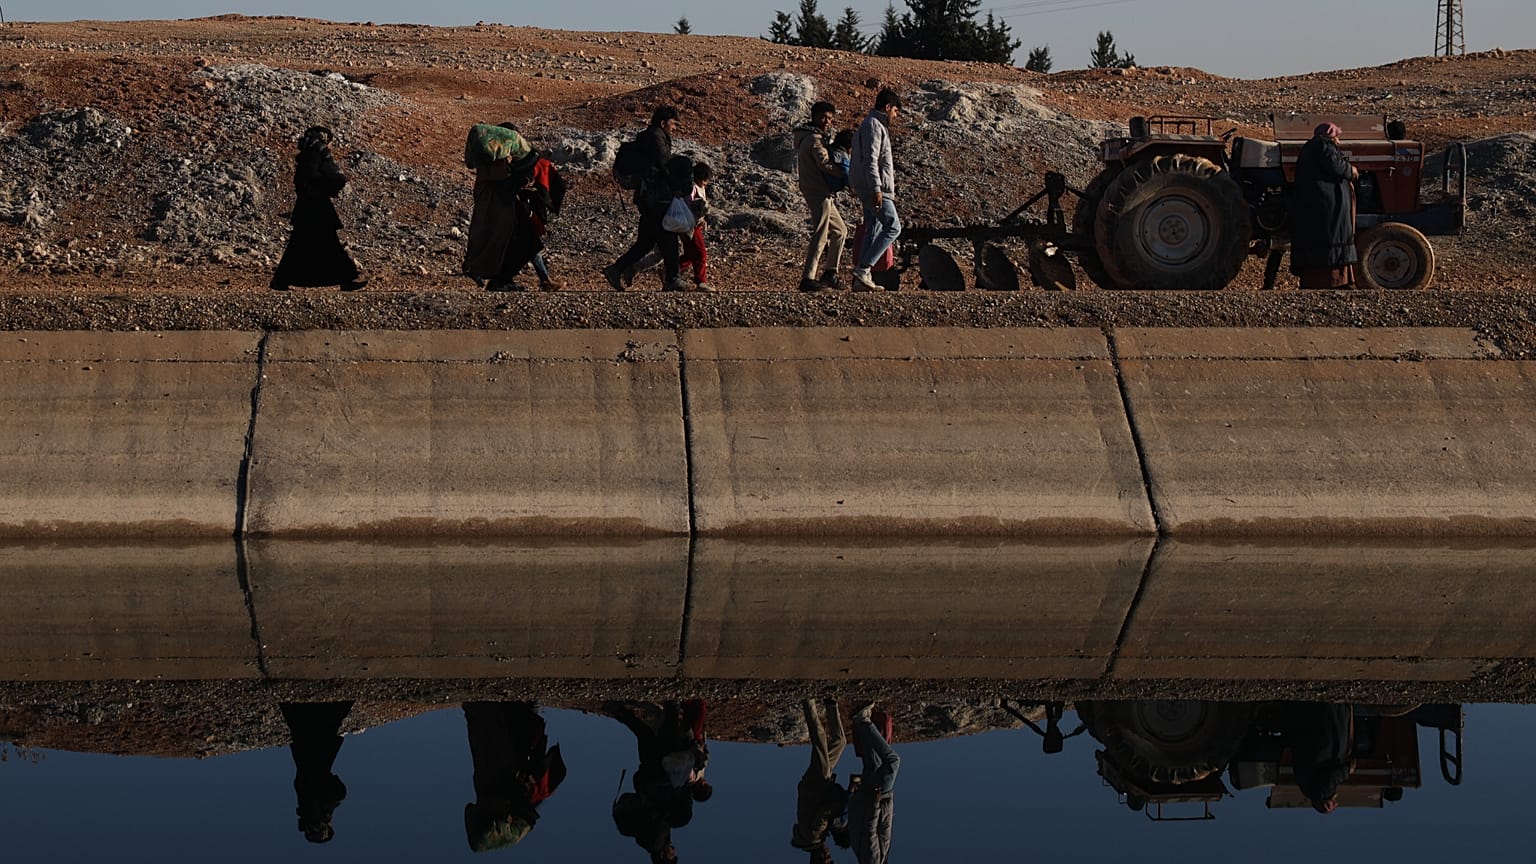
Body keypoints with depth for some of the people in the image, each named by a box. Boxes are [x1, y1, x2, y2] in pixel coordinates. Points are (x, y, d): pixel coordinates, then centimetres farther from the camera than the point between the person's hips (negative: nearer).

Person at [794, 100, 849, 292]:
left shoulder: (807, 137, 22)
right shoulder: (815, 139, -11)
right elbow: (825, 163, -23)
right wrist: (846, 174, -14)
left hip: (822, 193, 11)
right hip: (819, 192, -11)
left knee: (840, 230, 21)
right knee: (821, 235, -15)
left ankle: (830, 272, 25)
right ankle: (808, 279, -21)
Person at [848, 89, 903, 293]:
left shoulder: (876, 125, 22)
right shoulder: (873, 125, -11)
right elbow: (870, 160, -20)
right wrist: (876, 189, -25)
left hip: (871, 189, 11)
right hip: (874, 187, -11)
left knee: (873, 231, 10)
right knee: (893, 227, -11)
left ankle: (862, 278, 8)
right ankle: (863, 268, -16)